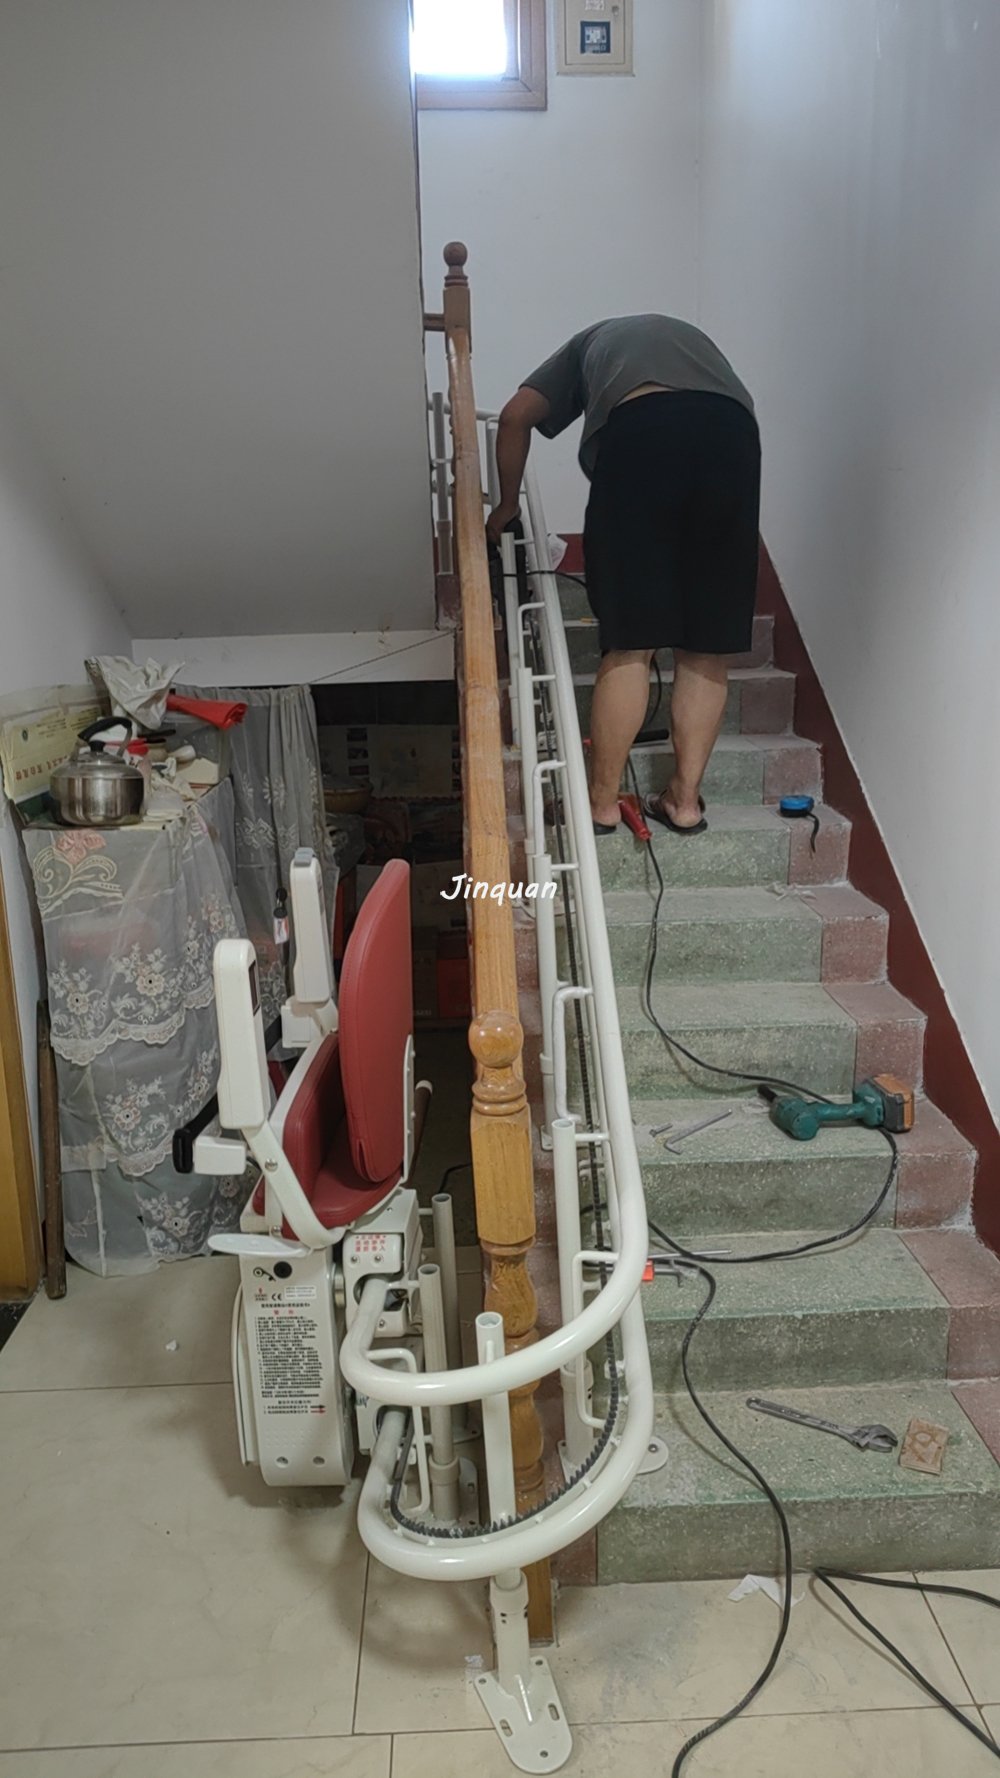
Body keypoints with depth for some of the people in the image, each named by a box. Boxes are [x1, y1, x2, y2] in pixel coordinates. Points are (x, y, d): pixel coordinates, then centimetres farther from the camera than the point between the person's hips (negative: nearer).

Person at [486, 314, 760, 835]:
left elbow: (516, 416, 21)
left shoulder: (591, 342, 36)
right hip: (730, 433, 3)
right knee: (707, 646, 9)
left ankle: (602, 801, 11)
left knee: (630, 644, 2)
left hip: (640, 431, -2)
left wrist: (507, 504, 33)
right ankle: (684, 798, 15)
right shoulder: (691, 337, 42)